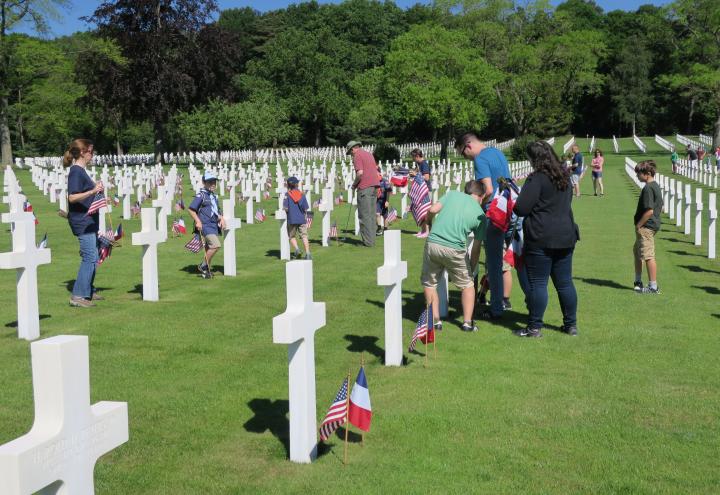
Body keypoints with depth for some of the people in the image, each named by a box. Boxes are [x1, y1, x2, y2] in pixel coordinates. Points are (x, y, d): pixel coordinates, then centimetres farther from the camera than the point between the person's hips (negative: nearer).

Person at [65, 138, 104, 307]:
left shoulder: (81, 170, 13)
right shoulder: (75, 171, -15)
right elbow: (72, 197, -23)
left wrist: (96, 187, 25)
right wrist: (93, 191, -31)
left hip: (89, 221, 10)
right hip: (82, 222, -10)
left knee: (93, 257, 16)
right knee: (89, 257, -11)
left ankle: (88, 291, 25)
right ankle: (77, 296, -8)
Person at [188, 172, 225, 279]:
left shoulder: (214, 196, 18)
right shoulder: (201, 195, -7)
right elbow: (190, 209, -9)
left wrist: (221, 218, 11)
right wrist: (197, 221, -17)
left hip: (214, 225, 8)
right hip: (205, 225, -8)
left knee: (210, 248, 12)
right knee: (216, 245, -22)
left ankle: (206, 270, 24)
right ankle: (203, 266, -7)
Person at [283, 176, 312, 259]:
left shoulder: (287, 195, -3)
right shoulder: (302, 194, 5)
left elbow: (285, 208, -11)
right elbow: (306, 209, 2)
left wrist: (287, 211, 11)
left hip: (292, 219, -2)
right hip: (302, 219, 2)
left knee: (292, 236, 13)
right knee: (304, 236, 3)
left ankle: (296, 249, -10)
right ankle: (307, 253, -7)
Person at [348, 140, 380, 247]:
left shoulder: (357, 156, -5)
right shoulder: (369, 154, 20)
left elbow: (360, 173, -18)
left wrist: (354, 184, -2)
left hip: (365, 188, -8)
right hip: (374, 186, 8)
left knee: (364, 215, -4)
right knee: (371, 214, 12)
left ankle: (368, 241, -5)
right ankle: (371, 240, 14)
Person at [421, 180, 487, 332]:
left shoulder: (453, 194, 14)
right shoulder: (481, 216, 13)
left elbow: (432, 210, 1)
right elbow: (476, 248, 17)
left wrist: (430, 224, 23)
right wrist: (471, 270, 29)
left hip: (432, 243, 1)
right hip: (455, 249, -1)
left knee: (429, 282, 20)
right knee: (467, 285, 21)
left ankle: (435, 320, 18)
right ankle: (467, 322, 18)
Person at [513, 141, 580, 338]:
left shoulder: (537, 178, -13)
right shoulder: (564, 177, 11)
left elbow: (521, 209, -16)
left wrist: (515, 205, 5)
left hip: (540, 239, -7)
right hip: (565, 237, 7)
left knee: (537, 284, -1)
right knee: (565, 283, 13)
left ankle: (534, 327, 4)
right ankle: (571, 325, 20)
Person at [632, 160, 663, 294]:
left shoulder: (647, 188, -18)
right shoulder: (656, 186, 12)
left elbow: (649, 210, -24)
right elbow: (660, 207, 19)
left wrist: (638, 225, -14)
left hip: (646, 226, -11)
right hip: (653, 224, 11)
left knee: (648, 256, -7)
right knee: (637, 251, 22)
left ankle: (653, 287, -3)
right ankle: (638, 281, 34)